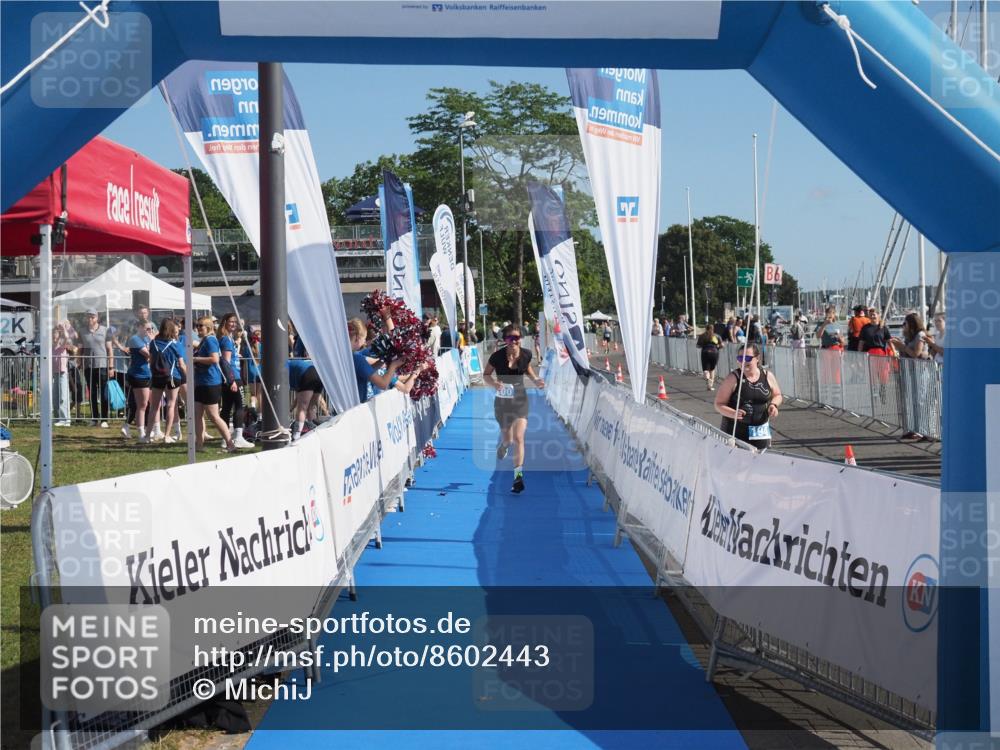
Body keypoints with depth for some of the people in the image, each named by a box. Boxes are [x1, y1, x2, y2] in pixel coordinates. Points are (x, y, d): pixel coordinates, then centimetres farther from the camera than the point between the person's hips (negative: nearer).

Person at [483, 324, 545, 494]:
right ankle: (502, 444, 53)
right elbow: (486, 374, -4)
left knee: (518, 438, -11)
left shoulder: (526, 355, -9)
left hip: (520, 400, 0)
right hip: (502, 401, 0)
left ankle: (518, 476, -6)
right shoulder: (497, 357, -17)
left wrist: (535, 380, -5)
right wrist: (494, 383, -24)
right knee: (507, 439, 13)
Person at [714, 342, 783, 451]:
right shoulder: (733, 378, -8)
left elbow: (777, 395, 20)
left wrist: (774, 404, -3)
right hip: (735, 431, -3)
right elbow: (719, 404, -8)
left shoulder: (768, 376, 2)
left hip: (760, 433, 4)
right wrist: (733, 413, -26)